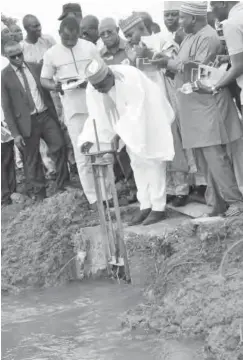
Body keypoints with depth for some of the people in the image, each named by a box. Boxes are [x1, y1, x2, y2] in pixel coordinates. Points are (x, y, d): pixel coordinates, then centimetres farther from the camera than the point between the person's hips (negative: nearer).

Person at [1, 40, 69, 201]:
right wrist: (15, 133, -10)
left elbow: (46, 92, 12)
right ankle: (40, 195, 16)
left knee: (60, 149, -3)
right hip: (27, 122, -3)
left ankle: (63, 187, 11)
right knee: (32, 161, 4)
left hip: (46, 115, 3)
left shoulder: (35, 67, 6)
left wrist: (55, 115, 10)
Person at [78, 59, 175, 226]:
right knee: (138, 163, 7)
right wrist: (90, 138, -20)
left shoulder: (129, 78, -33)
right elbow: (97, 115, -8)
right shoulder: (93, 88, -14)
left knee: (152, 161, -6)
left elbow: (135, 110, -31)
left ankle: (159, 208, -4)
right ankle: (145, 206, 12)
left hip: (150, 119, -7)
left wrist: (119, 133, -33)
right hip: (131, 123, 7)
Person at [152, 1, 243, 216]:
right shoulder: (191, 37, 15)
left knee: (214, 155, -11)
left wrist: (170, 63, -12)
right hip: (195, 107, 10)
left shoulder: (207, 38, -14)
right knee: (204, 158, 9)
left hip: (208, 107, -10)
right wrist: (168, 63, 4)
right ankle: (220, 201, 12)